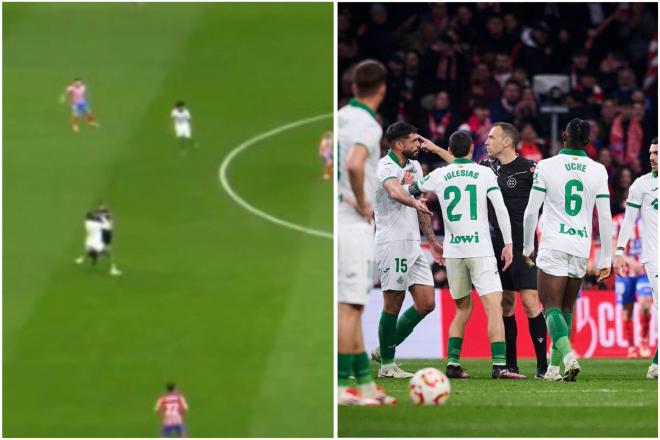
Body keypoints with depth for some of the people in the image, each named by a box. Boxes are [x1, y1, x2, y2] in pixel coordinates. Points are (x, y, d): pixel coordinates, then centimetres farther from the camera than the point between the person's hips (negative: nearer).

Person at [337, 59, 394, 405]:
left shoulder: (340, 117, 12)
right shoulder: (367, 124, -13)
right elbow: (355, 165, -30)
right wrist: (362, 204, -16)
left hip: (337, 218, 8)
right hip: (353, 224, -8)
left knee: (352, 305, 12)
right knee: (349, 305, -7)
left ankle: (365, 382, 18)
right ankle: (342, 385, -8)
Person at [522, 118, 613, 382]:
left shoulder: (546, 167, -4)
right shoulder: (598, 171, 3)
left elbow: (531, 212, -2)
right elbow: (605, 219, 4)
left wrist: (527, 247, 12)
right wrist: (606, 259, 11)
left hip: (554, 246, -3)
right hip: (581, 249, 3)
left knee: (551, 308, -4)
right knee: (567, 309, 15)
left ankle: (568, 356, -28)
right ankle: (554, 367, 16)